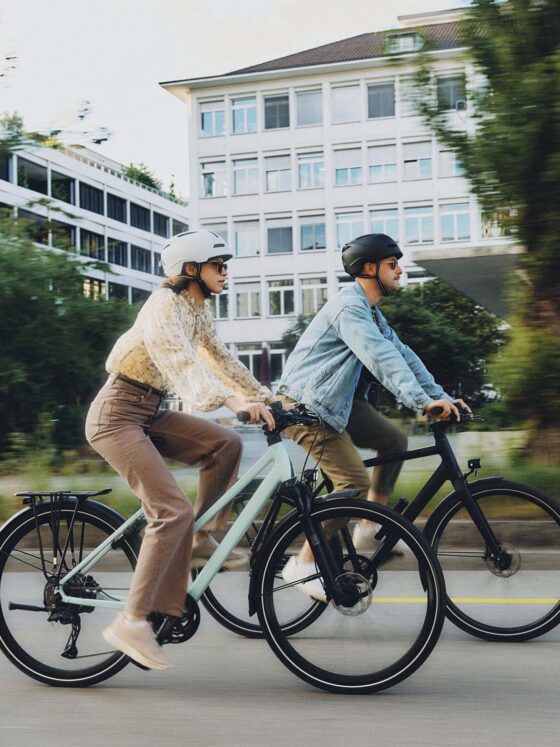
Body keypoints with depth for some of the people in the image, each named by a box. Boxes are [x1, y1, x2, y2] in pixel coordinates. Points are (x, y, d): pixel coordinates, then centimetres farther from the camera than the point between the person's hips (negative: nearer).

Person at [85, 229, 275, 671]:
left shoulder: (196, 310, 11)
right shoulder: (165, 306, -17)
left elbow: (222, 360, 16)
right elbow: (182, 366, -33)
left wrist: (266, 396, 7)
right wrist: (235, 402, -46)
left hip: (147, 413, 9)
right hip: (117, 415, -9)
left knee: (226, 443, -5)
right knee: (174, 511, -18)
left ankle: (201, 540, 7)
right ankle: (133, 622, -15)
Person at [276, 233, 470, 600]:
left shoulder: (371, 313, 15)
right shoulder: (350, 305, -18)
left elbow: (403, 355, 11)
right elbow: (381, 357, -31)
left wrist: (442, 397, 2)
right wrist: (422, 402, -39)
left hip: (337, 401, 10)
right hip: (306, 405, -10)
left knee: (394, 442, 8)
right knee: (355, 481, -16)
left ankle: (371, 525, 15)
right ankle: (303, 563, -8)